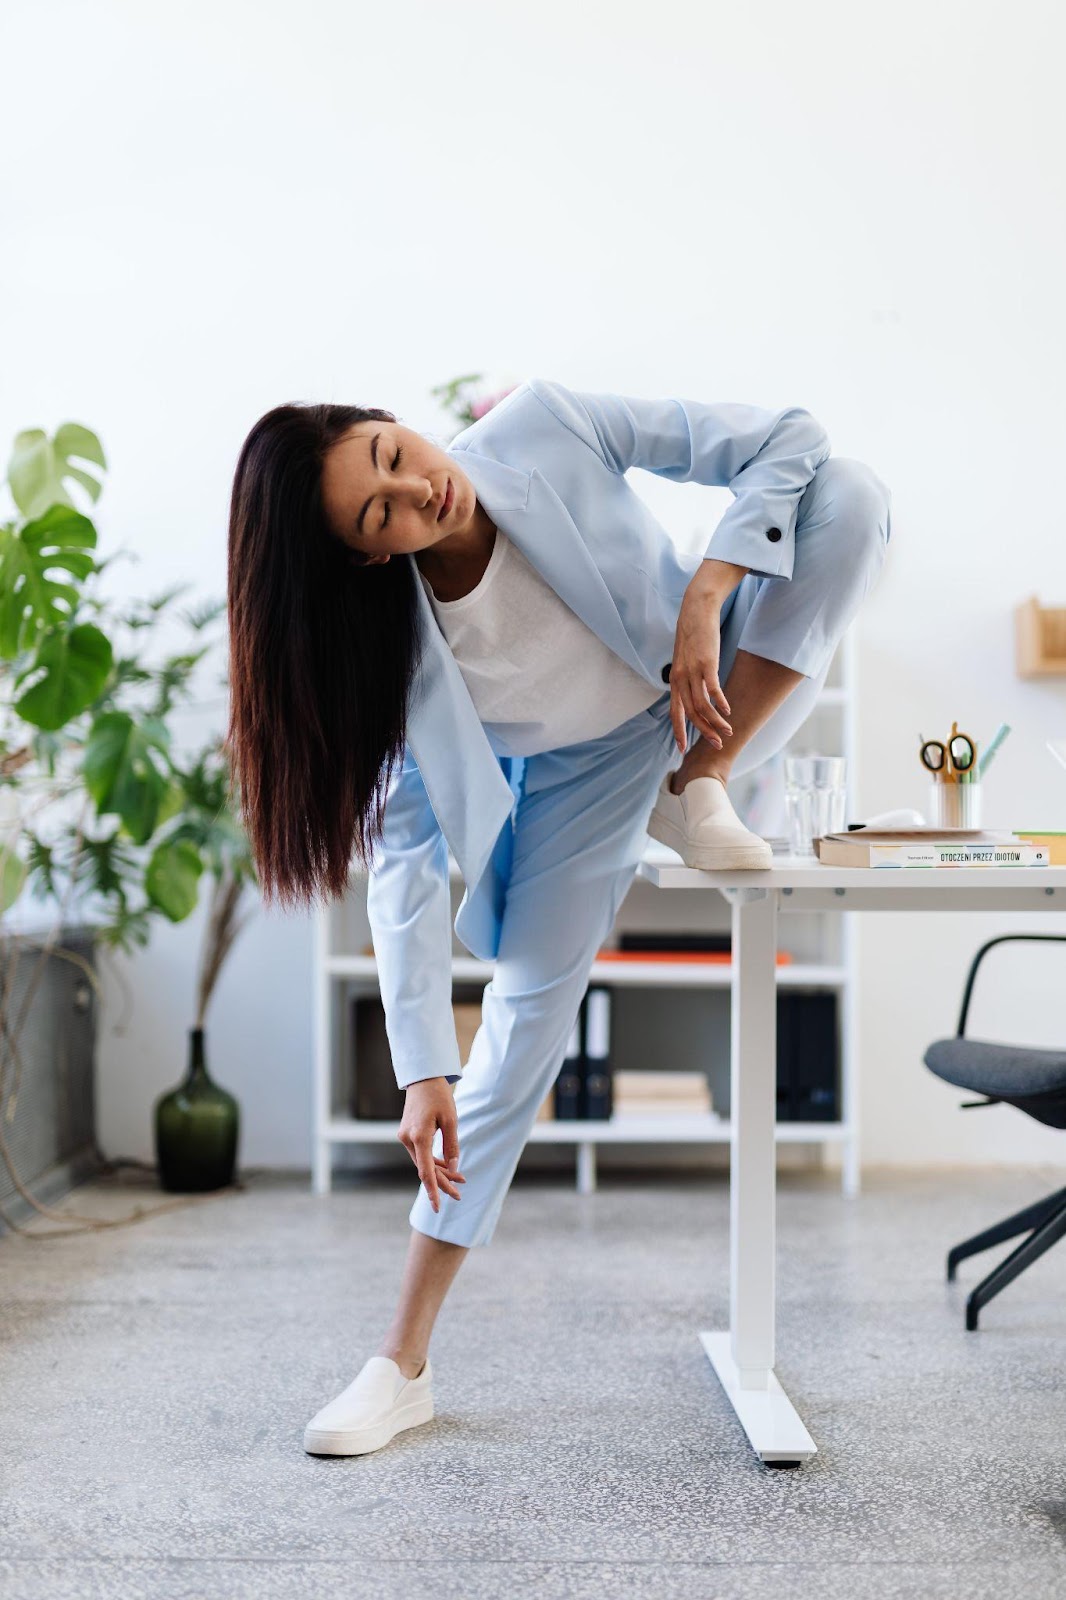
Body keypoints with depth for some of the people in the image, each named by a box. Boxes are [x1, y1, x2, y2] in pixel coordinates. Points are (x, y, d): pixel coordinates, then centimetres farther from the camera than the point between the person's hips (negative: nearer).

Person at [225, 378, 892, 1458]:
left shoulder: (543, 427, -28)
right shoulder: (395, 643, -27)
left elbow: (785, 444, -24)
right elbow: (401, 856, -24)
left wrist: (703, 598, -37)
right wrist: (424, 1069, -28)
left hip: (717, 671, 1)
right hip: (585, 770, -1)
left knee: (848, 494, -25)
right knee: (529, 1007, -11)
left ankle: (700, 789, -16)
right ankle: (404, 1362, 1)